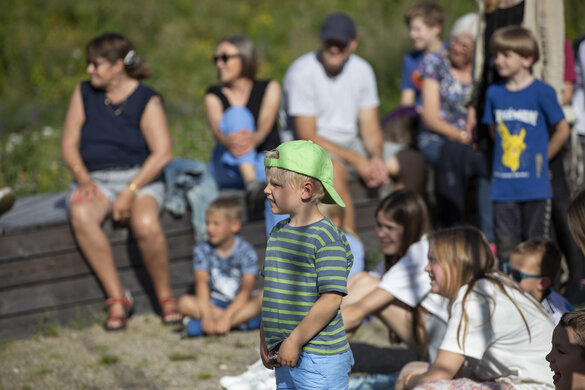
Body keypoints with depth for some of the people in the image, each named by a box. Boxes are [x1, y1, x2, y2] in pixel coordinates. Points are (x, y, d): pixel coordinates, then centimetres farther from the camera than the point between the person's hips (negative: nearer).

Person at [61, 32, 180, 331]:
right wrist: (83, 179, -13)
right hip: (95, 179, 3)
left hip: (139, 177, -3)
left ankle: (165, 296, -10)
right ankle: (117, 298, -25)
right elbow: (69, 144, 6)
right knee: (80, 216, -33)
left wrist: (131, 191, -20)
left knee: (145, 224, -35)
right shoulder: (84, 94, 6)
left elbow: (163, 153, -11)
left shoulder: (146, 100, -4)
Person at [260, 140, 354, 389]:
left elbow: (330, 300, -20)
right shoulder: (277, 233, 11)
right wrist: (264, 340, 14)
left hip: (320, 359, -8)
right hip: (286, 358, 8)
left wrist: (294, 341, -18)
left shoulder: (327, 238, -14)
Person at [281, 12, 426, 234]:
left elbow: (369, 127, 5)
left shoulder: (362, 71, 2)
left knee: (412, 162, -10)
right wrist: (357, 161, -23)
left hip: (350, 143, 6)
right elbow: (307, 136, -18)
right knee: (335, 170, -40)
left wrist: (377, 158, -18)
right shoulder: (302, 73, -16)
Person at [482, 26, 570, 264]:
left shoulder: (542, 92, -6)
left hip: (535, 186, -4)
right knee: (505, 246, 5)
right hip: (503, 186, 4)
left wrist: (541, 159, 6)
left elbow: (562, 130, 1)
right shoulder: (494, 93, 7)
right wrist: (506, 157, 11)